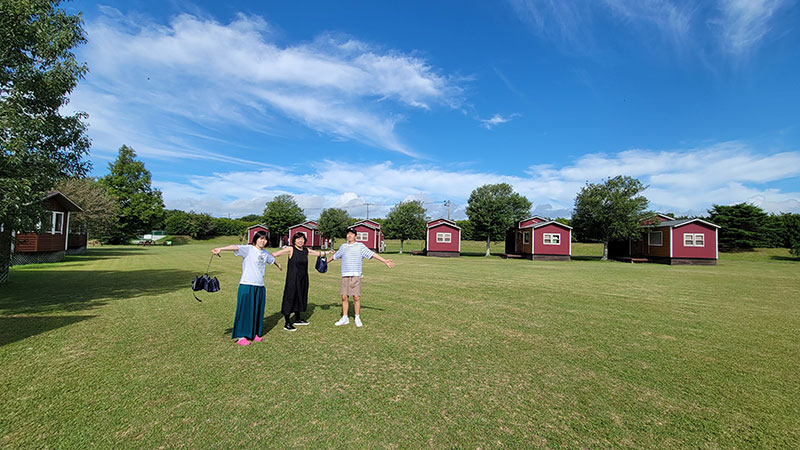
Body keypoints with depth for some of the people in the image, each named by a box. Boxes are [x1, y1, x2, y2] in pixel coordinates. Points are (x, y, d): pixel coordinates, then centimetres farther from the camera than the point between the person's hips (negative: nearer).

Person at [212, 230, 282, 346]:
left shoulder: (265, 253, 13)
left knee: (258, 310, 11)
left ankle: (254, 333, 24)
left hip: (260, 286, 6)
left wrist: (278, 265, 55)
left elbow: (272, 259, 34)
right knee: (245, 309, -1)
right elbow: (236, 247, -24)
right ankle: (241, 336, 9)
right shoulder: (248, 249, -6)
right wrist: (220, 249, -41)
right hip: (247, 285, -6)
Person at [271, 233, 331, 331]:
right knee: (290, 298, -3)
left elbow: (318, 253, 23)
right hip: (292, 279, -6)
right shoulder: (291, 249, -9)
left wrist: (328, 252, 32)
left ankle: (297, 319, 32)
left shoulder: (306, 250, 8)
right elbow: (276, 254, -17)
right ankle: (287, 324, 4)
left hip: (303, 279, 6)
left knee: (300, 297, 15)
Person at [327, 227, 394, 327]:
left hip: (356, 276, -3)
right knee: (344, 297, 4)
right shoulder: (343, 246, 12)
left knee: (356, 297, -2)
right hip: (345, 276, 3)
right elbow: (335, 256, 28)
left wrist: (385, 261, -9)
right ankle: (345, 318, 16)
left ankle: (357, 318, 12)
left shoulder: (360, 246, 2)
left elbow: (372, 254, -2)